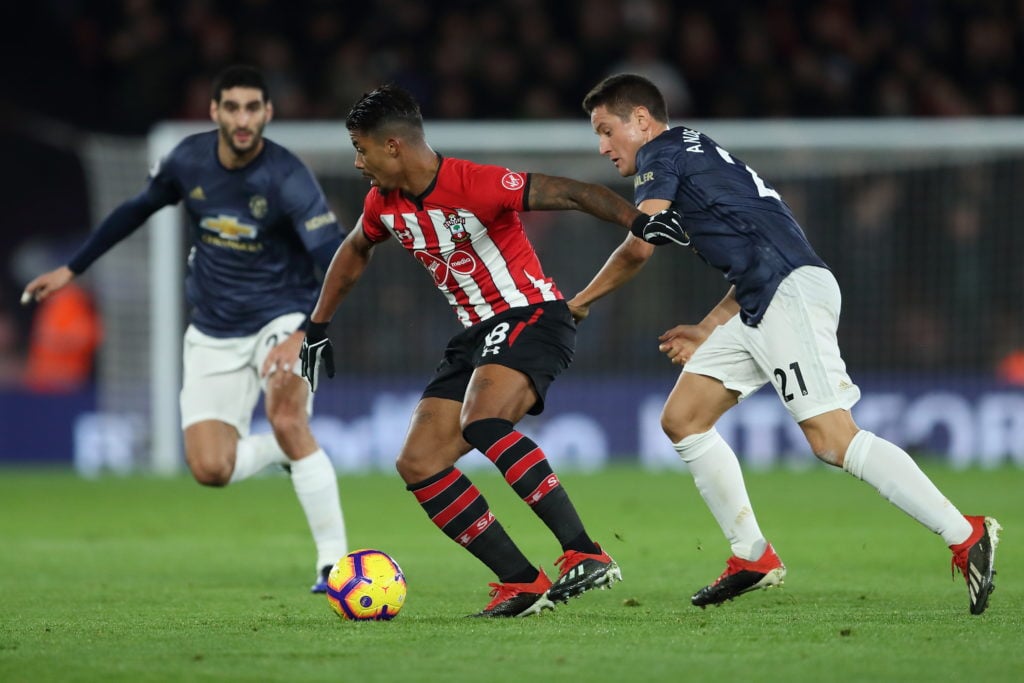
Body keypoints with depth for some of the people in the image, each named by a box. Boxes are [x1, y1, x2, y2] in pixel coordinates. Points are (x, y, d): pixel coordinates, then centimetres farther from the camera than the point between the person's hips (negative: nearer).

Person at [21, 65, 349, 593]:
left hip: (280, 318, -4)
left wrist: (305, 336, -42)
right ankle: (286, 452, 24)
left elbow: (336, 263, -28)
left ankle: (334, 560, -23)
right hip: (213, 335, 4)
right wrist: (71, 269, 15)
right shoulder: (189, 159, -7)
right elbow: (135, 210, 12)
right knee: (210, 469, -9)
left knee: (286, 418, -32)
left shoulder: (286, 178, -21)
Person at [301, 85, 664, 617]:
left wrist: (639, 221, -38)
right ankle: (522, 583, -4)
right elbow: (354, 253, 26)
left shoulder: (475, 185, -21)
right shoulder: (384, 204, 4)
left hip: (533, 318, -9)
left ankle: (585, 555, -38)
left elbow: (571, 193, -25)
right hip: (476, 334, 9)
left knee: (481, 423, -35)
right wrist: (318, 327, 27)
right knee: (417, 464, -2)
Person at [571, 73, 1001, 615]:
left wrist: (580, 302, 6)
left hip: (789, 291, -10)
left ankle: (966, 536, -22)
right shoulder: (697, 157, 29)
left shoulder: (661, 153, 2)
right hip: (761, 305, 10)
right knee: (682, 418, 12)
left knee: (832, 438, -18)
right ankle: (752, 557, 12)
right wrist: (707, 332, 28)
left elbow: (638, 249, -9)